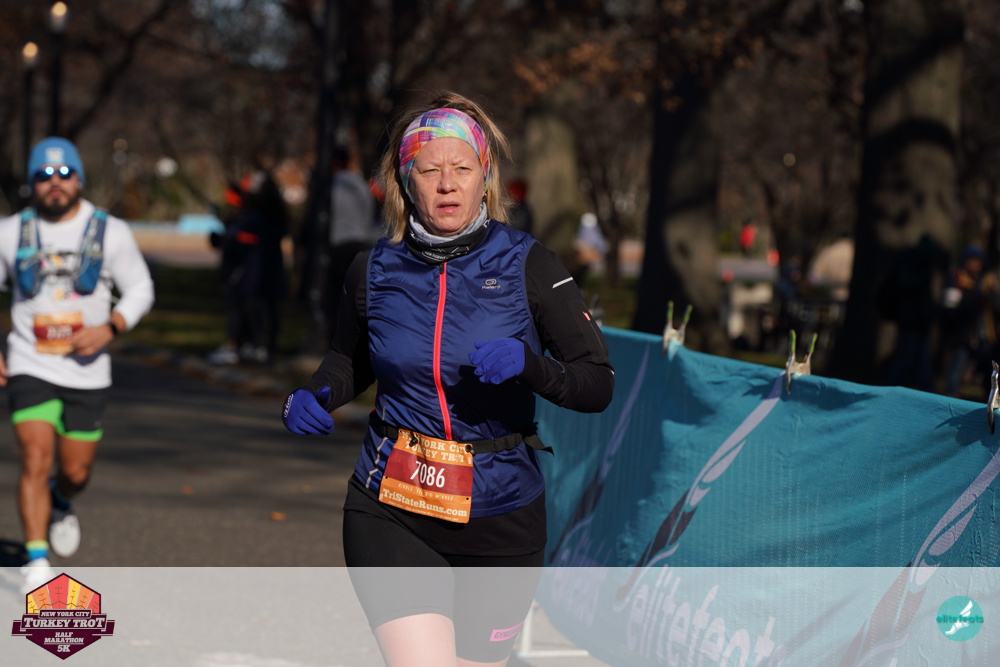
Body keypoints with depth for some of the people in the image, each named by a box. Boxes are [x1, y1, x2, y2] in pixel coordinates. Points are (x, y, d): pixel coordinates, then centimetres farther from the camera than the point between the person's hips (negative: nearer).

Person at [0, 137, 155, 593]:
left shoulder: (111, 232, -1)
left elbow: (140, 290, 5)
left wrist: (110, 328, -13)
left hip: (87, 371, 1)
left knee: (76, 473, 9)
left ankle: (60, 503, 45)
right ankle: (37, 561, -10)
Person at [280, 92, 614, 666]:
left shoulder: (526, 265, -6)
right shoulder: (376, 271, 1)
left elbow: (599, 386, -6)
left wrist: (527, 363, -25)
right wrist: (314, 396, -1)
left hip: (499, 517, 0)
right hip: (393, 511, 0)